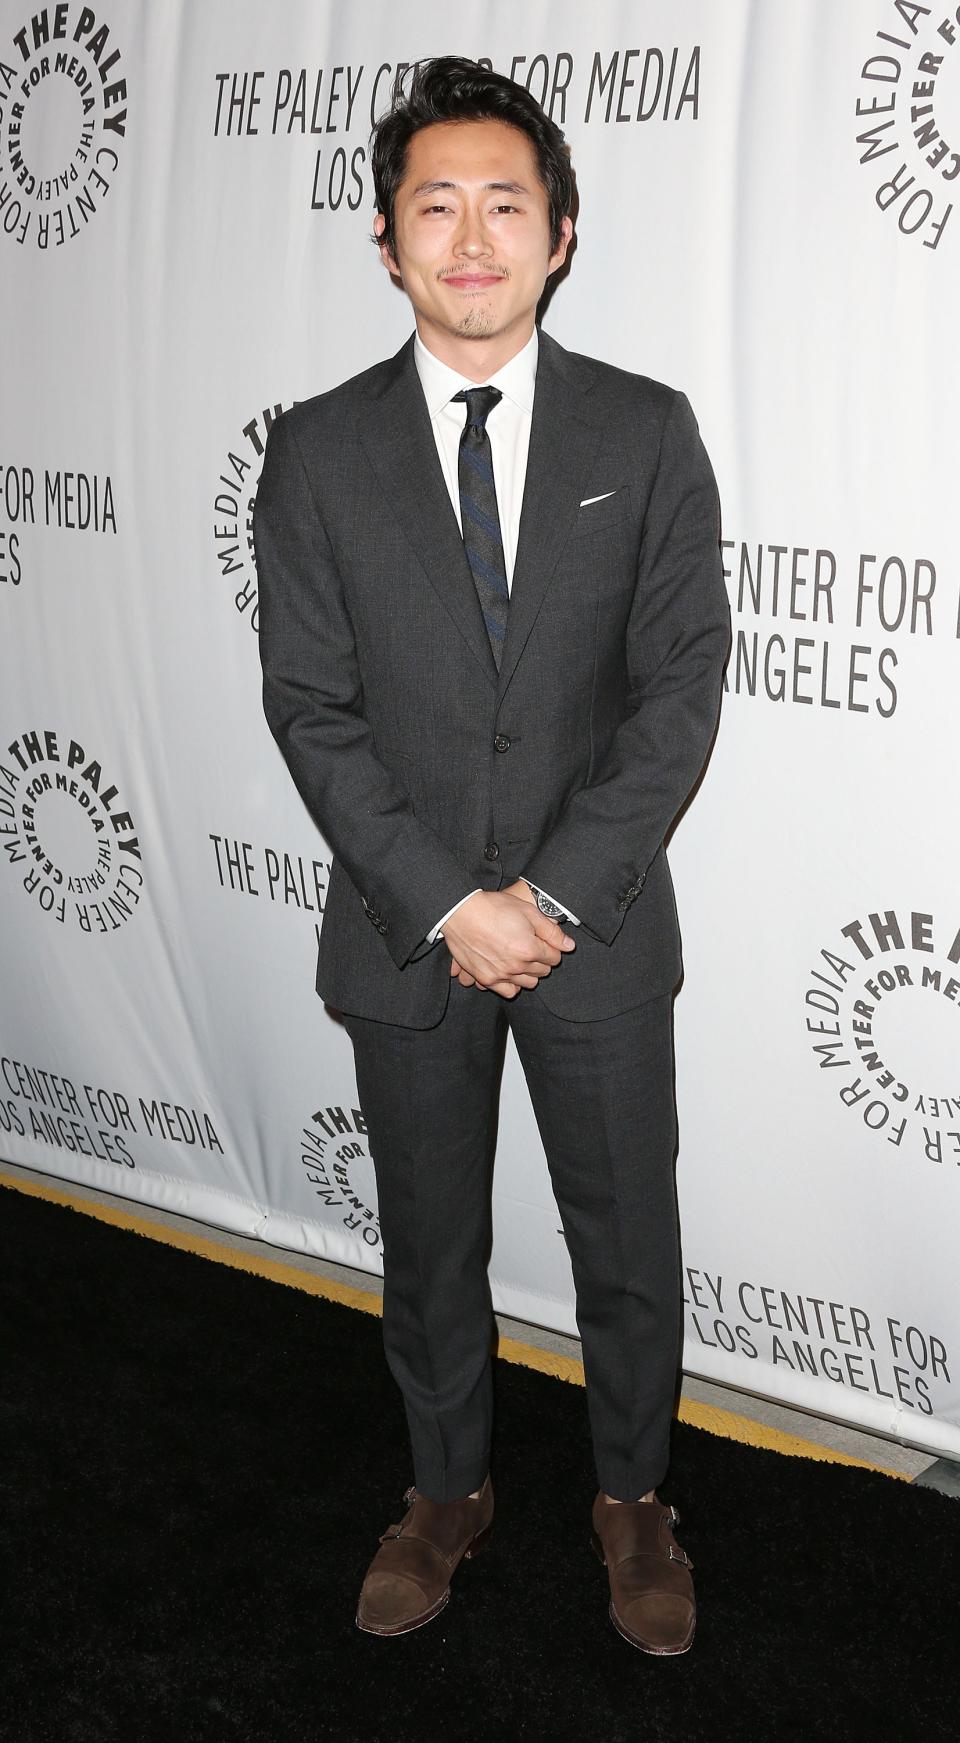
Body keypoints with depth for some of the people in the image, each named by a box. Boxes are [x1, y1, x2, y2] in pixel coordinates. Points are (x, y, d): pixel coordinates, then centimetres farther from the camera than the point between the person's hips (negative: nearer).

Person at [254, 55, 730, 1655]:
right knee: (429, 1248, 17)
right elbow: (312, 708, -6)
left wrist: (556, 891, -15)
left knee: (628, 1245, 13)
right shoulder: (318, 452, -3)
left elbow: (683, 687, -7)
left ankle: (632, 1501, 38)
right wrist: (449, 904, -14)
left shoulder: (648, 434, -3)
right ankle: (450, 1491, 41)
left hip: (601, 927, 0)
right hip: (404, 932, 1)